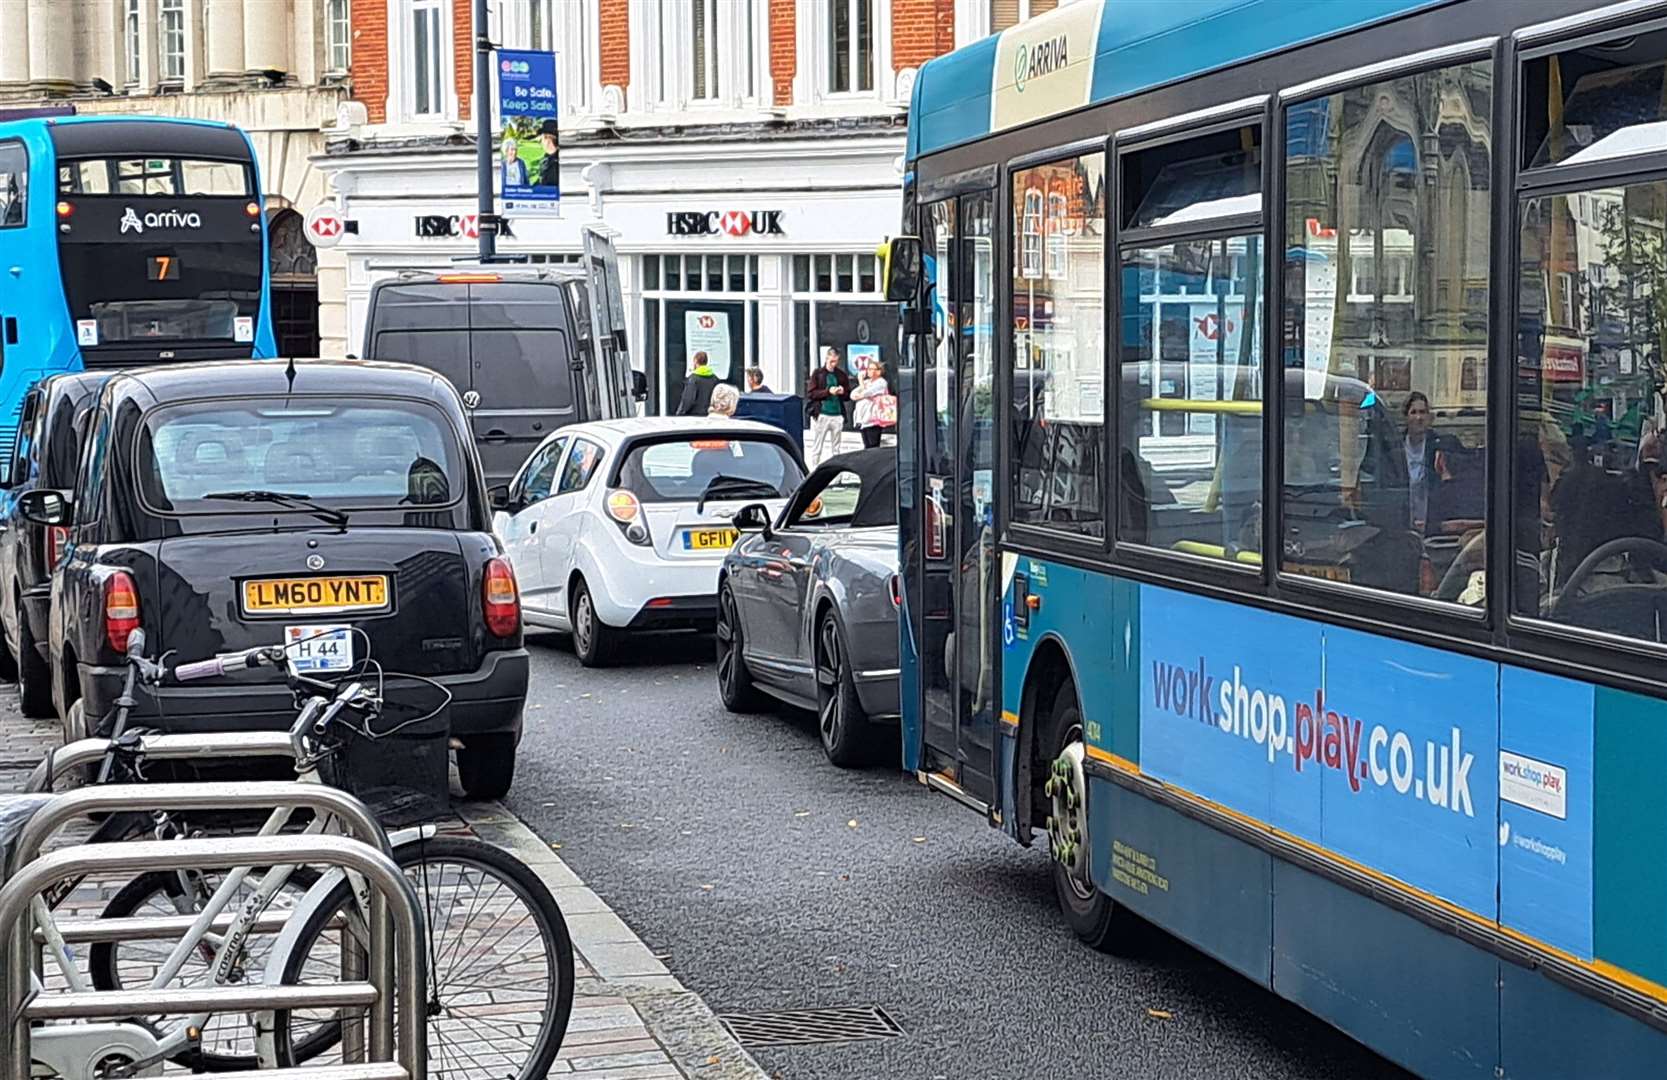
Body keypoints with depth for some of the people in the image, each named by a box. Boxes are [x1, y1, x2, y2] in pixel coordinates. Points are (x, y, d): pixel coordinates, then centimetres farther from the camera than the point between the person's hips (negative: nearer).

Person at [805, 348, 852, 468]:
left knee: (835, 449, 6)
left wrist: (843, 392, -9)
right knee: (817, 447, 0)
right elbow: (810, 393, -5)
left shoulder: (842, 375, 10)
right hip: (821, 415, -3)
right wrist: (828, 391, -15)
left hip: (837, 416, 3)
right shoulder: (818, 373, 2)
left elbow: (848, 396, 14)